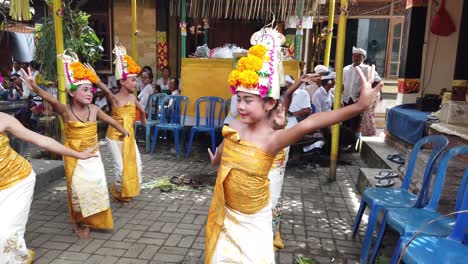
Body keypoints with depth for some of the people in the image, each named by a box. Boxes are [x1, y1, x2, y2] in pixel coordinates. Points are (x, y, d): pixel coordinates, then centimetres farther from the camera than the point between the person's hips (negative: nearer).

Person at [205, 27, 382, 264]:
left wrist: (358, 106, -58)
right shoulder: (233, 126, -11)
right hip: (225, 213, 4)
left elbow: (308, 124, -44)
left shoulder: (272, 138, -26)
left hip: (253, 221, -4)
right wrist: (215, 159, 37)